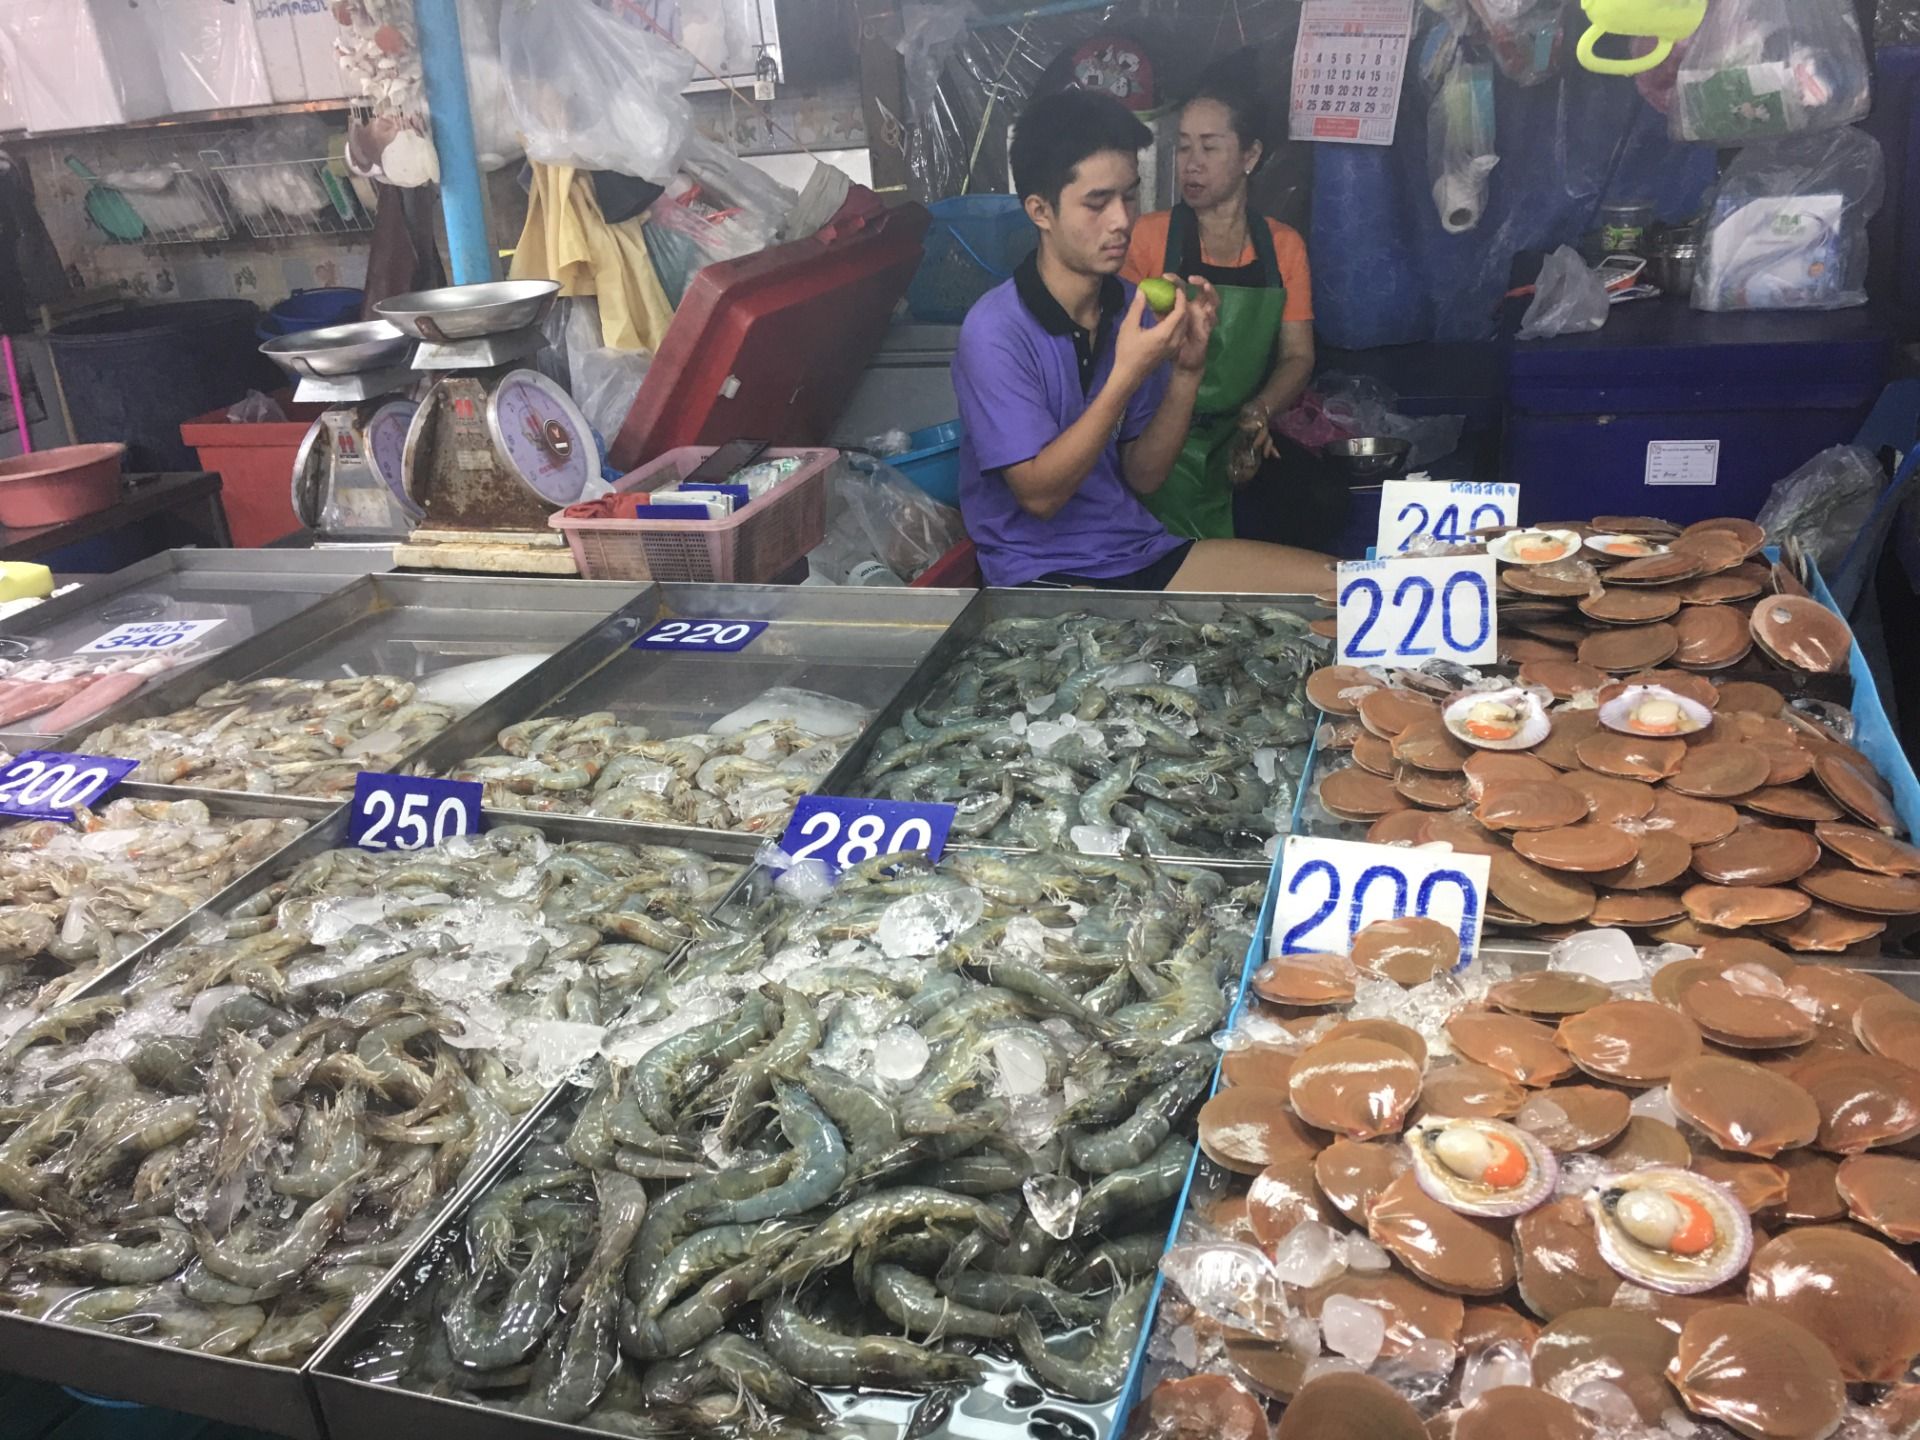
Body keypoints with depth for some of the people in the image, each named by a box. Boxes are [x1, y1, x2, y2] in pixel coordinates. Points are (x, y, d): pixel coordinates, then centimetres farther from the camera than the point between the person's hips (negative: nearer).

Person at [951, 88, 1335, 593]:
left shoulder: (1131, 307, 3)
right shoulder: (996, 331, -16)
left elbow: (1143, 477, 5)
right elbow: (1038, 494, -19)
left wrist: (1187, 371, -11)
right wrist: (1127, 375, -26)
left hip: (1142, 552, 7)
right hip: (1043, 578, -7)